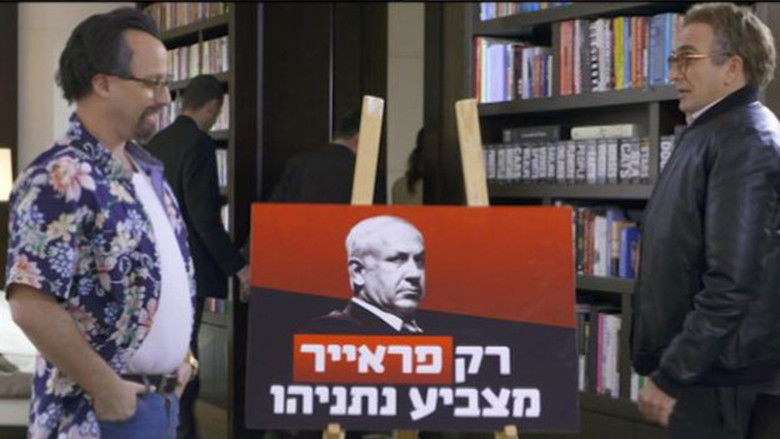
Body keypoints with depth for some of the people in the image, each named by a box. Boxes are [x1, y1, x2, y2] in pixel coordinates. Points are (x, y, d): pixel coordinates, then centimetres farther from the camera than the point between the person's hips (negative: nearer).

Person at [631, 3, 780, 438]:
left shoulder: (744, 141, -16)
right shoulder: (710, 132, 16)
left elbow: (733, 284, -24)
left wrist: (671, 376, -19)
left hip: (716, 378, -9)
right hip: (702, 371, 9)